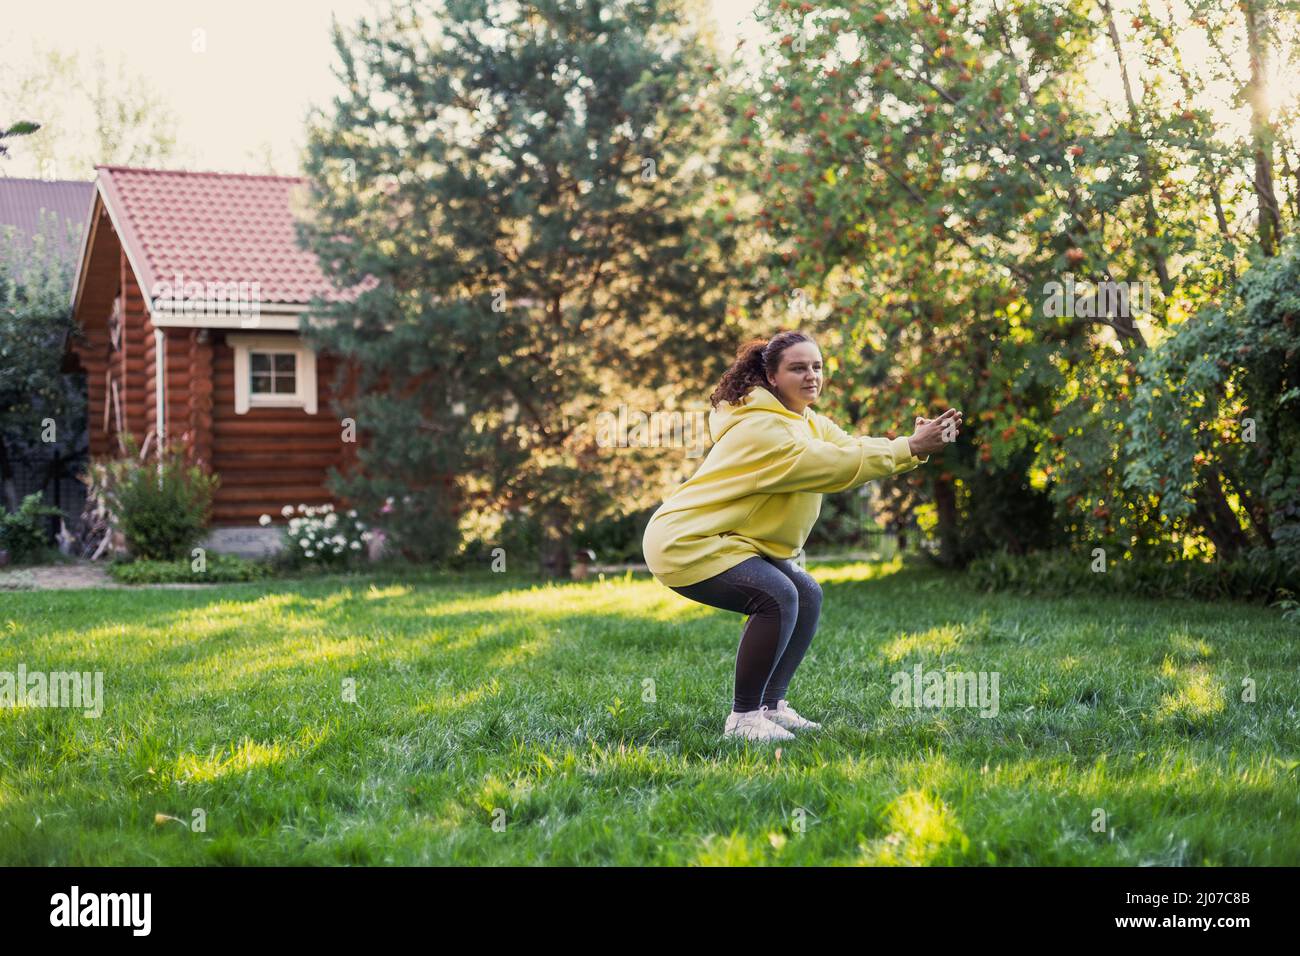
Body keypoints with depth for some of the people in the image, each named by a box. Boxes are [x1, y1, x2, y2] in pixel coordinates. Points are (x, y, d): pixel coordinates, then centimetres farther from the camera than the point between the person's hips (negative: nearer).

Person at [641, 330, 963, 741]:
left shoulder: (807, 422, 11)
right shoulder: (762, 428, -23)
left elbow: (850, 446, -3)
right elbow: (835, 466, -30)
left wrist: (918, 444, -19)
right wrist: (910, 448, -29)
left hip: (726, 539, 11)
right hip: (686, 544, -11)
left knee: (807, 595, 8)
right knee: (777, 597, -25)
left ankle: (771, 705, 15)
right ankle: (743, 718, -14)